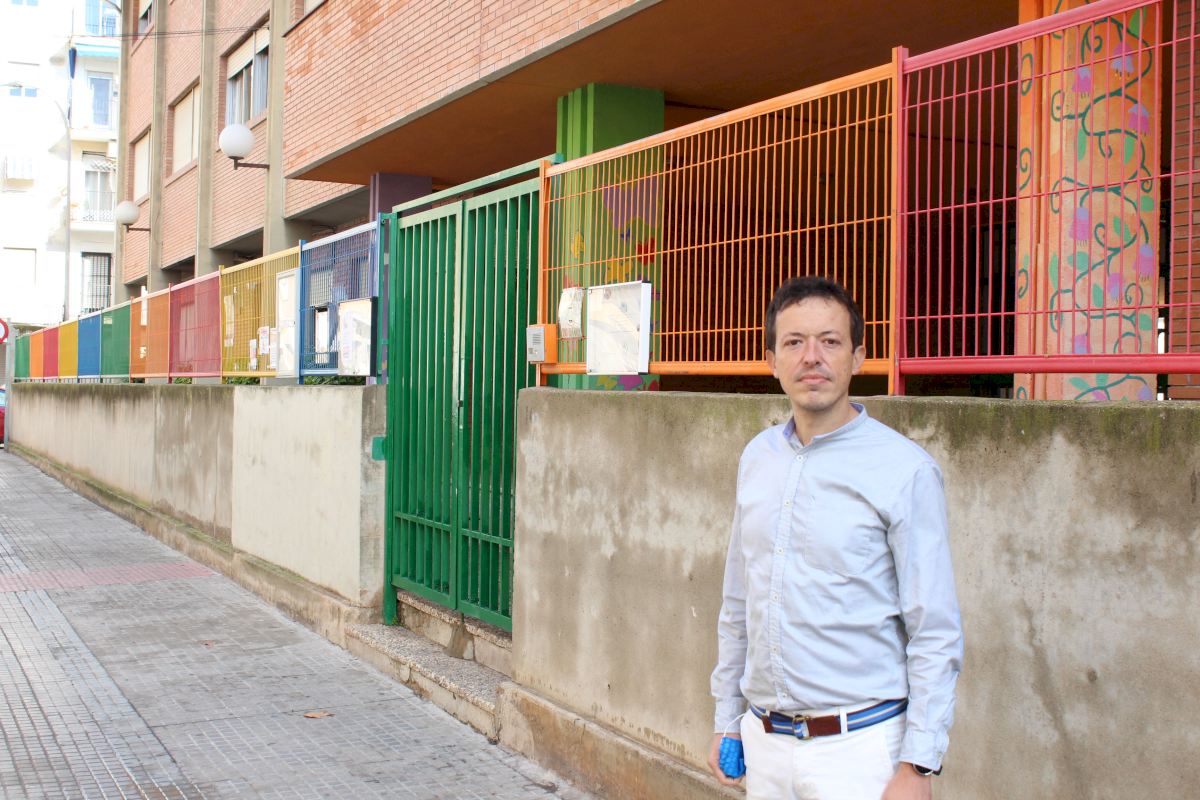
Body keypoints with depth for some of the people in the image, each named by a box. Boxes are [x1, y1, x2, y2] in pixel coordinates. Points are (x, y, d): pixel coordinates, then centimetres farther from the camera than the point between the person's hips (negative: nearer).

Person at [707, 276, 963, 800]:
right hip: (763, 738, 5)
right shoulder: (757, 457, 6)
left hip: (858, 747, -5)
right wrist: (726, 718, 14)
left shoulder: (905, 471, -11)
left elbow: (936, 635, -10)